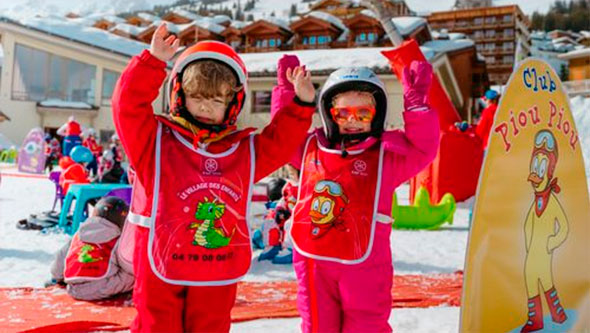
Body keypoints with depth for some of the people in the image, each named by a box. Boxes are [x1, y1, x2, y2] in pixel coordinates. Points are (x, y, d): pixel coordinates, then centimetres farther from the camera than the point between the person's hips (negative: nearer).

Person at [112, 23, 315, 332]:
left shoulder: (244, 151, 6)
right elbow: (128, 106, -15)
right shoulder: (154, 140, -5)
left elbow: (280, 142, 15)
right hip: (161, 270, -3)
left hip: (219, 274, 3)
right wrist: (153, 62, -25)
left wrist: (302, 104, 4)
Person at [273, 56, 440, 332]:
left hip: (364, 263, -2)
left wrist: (416, 104, -19)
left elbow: (423, 148, -10)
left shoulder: (387, 155, 0)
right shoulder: (311, 147, 6)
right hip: (313, 261, 2)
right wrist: (289, 92, 6)